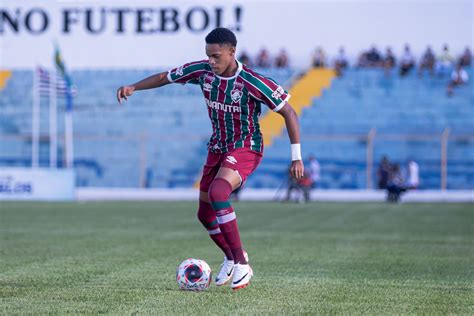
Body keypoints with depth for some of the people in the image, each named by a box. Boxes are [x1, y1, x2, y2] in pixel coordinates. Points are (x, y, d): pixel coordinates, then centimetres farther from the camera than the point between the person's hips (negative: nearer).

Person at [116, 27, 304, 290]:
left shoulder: (252, 83, -23)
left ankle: (241, 264, -24)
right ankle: (231, 258, 37)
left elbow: (289, 113, -16)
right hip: (217, 148, 7)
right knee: (205, 214, 9)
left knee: (217, 193, -32)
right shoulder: (202, 71, -8)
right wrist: (133, 87, -10)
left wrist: (297, 157, -16)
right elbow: (164, 77, 7)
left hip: (245, 149, -7)